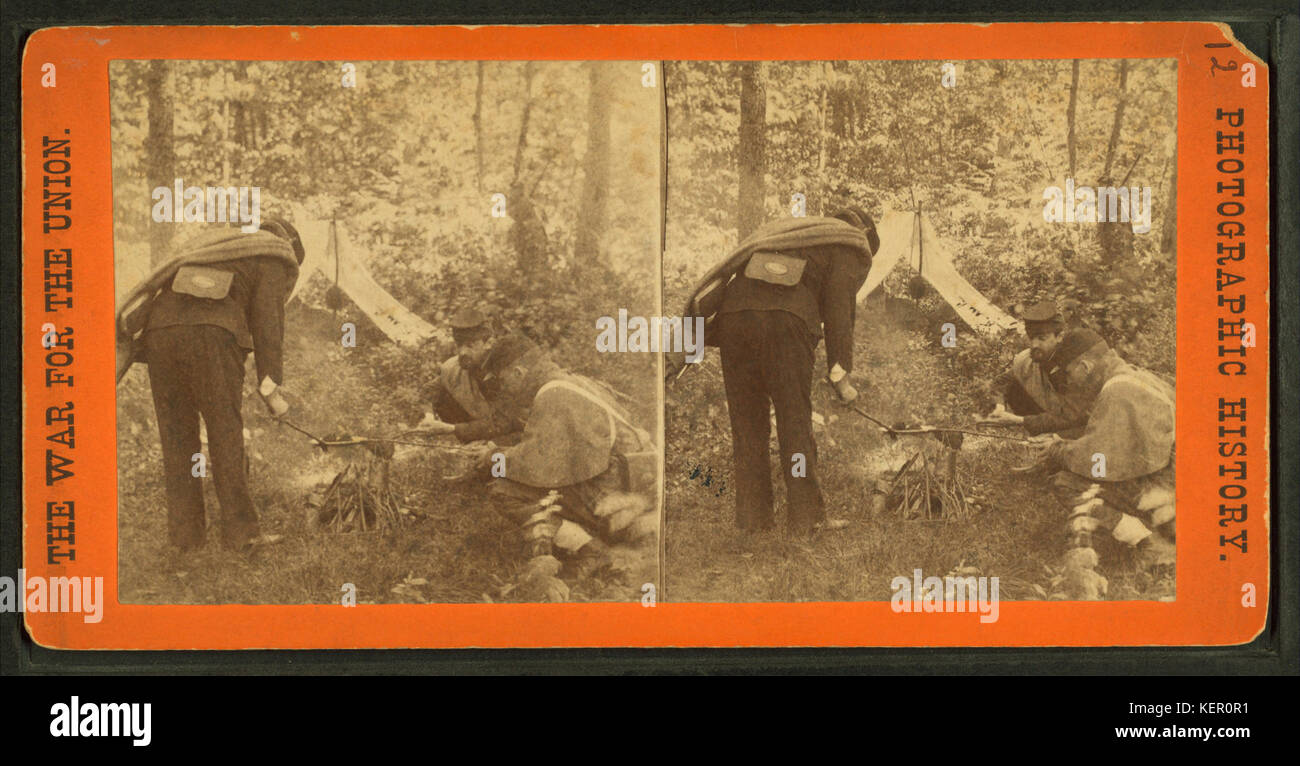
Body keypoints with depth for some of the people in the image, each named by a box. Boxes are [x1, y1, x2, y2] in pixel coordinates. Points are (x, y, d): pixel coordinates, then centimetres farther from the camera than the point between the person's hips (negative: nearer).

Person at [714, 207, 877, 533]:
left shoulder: (780, 229, 38)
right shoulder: (852, 248, 19)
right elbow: (839, 303, 3)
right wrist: (840, 371, -1)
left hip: (733, 312, 5)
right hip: (786, 319, -5)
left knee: (747, 421, 10)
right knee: (795, 420, 1)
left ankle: (752, 515, 9)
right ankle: (806, 515, 0)